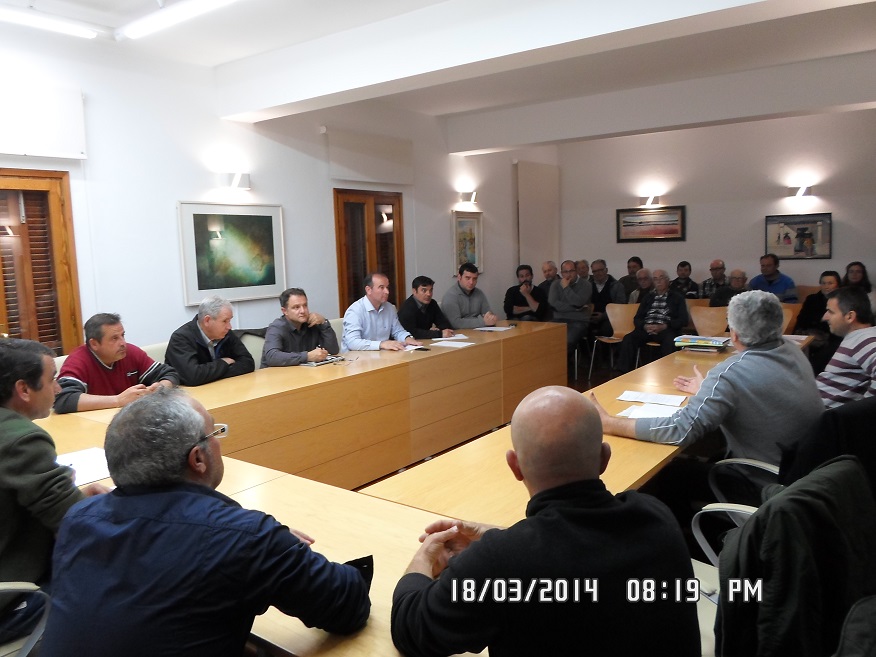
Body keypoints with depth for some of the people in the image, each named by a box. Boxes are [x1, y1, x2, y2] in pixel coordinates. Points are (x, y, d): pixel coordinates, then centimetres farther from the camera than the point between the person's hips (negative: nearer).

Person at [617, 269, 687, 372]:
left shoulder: (677, 298, 15)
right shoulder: (648, 297, 24)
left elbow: (683, 320, 3)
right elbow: (637, 318, 17)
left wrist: (663, 326, -12)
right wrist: (645, 326, -7)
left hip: (666, 330, -2)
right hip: (646, 329, 3)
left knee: (669, 342, -38)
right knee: (628, 339, -28)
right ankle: (626, 373, -28)